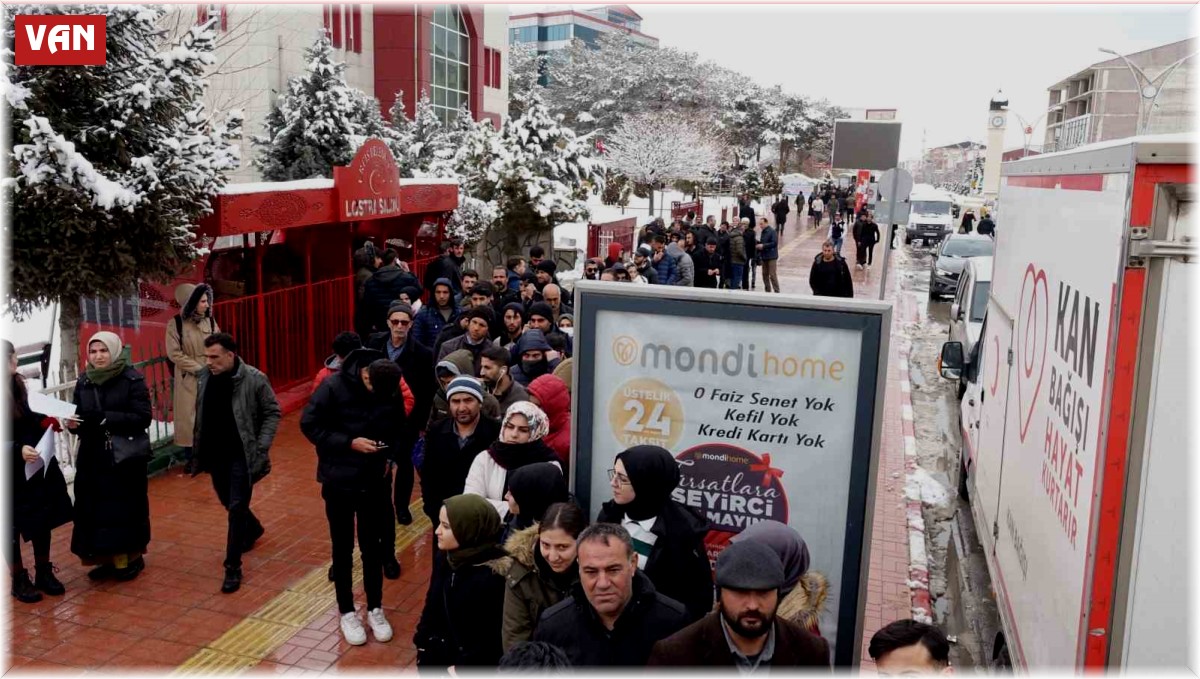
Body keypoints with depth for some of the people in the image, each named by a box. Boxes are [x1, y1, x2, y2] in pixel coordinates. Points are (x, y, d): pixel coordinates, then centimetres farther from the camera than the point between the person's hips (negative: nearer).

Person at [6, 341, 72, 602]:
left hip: (35, 465, 7)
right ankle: (19, 580, 25)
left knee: (43, 519, 14)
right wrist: (18, 450, -30)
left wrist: (54, 422, -1)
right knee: (12, 527, 9)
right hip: (10, 473, -7)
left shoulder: (16, 383, 1)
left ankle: (43, 573, 31)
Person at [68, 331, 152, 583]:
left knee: (125, 507, 2)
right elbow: (79, 416, 12)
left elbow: (143, 417, -15)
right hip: (92, 457, 5)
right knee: (94, 509, 6)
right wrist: (73, 423, -12)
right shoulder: (83, 382, 8)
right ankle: (110, 558, 19)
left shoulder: (132, 380, -8)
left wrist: (104, 418, -24)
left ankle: (131, 557, 16)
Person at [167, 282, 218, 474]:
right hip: (188, 380, -3)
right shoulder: (175, 324, -8)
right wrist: (199, 368, -13)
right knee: (189, 419, 3)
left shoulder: (210, 321, 3)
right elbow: (174, 354, -10)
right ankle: (191, 459, 14)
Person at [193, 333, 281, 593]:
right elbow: (200, 415, 9)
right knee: (229, 503, 21)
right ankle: (253, 529, 50)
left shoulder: (255, 379, -16)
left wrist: (261, 447, -14)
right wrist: (199, 451, 9)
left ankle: (233, 567, 4)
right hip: (215, 454, 6)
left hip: (242, 455, -5)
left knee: (237, 508, -5)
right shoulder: (205, 377, -2)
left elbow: (272, 413, -8)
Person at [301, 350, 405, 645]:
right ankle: (346, 612, 25)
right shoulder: (334, 386, -19)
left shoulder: (392, 392, -9)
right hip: (339, 480, -2)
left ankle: (375, 608, 29)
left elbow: (399, 429, 7)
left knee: (372, 545, 13)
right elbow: (309, 424, -13)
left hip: (374, 480, 3)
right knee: (343, 548, 10)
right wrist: (349, 442, -21)